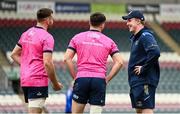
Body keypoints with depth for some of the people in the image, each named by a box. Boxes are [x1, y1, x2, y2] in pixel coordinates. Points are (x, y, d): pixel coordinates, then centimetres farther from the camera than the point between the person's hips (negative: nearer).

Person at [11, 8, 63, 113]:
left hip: (25, 80, 9)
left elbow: (14, 54, 18)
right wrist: (56, 84, -9)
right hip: (39, 81, -8)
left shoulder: (26, 34, 12)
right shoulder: (47, 37, -12)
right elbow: (47, 63, -19)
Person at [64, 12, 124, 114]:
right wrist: (107, 79, 6)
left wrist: (75, 76, 7)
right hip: (99, 80, 0)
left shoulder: (77, 38, 10)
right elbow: (119, 62, 1)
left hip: (81, 79, 0)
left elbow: (67, 58, 1)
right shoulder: (109, 41, 9)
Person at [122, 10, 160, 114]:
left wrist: (143, 68, -21)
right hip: (136, 81, 10)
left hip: (144, 81, -10)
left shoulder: (146, 36, -13)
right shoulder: (135, 38, 18)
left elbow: (155, 53, -28)